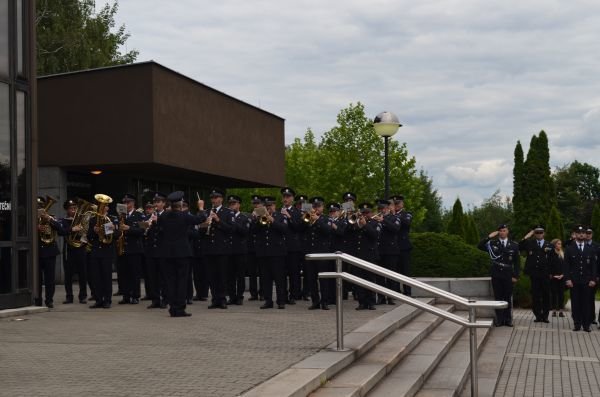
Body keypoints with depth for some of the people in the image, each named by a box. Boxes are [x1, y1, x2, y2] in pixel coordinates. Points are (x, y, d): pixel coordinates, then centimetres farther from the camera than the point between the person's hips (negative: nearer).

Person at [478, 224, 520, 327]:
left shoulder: (514, 245, 3)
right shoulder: (492, 243, 4)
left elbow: (517, 262, 5)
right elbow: (479, 246, -6)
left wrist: (515, 275, -1)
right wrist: (489, 237, -14)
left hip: (508, 275, 0)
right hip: (496, 275, 0)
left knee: (508, 298, 4)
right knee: (498, 297, 4)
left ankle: (508, 319, 11)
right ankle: (499, 319, 8)